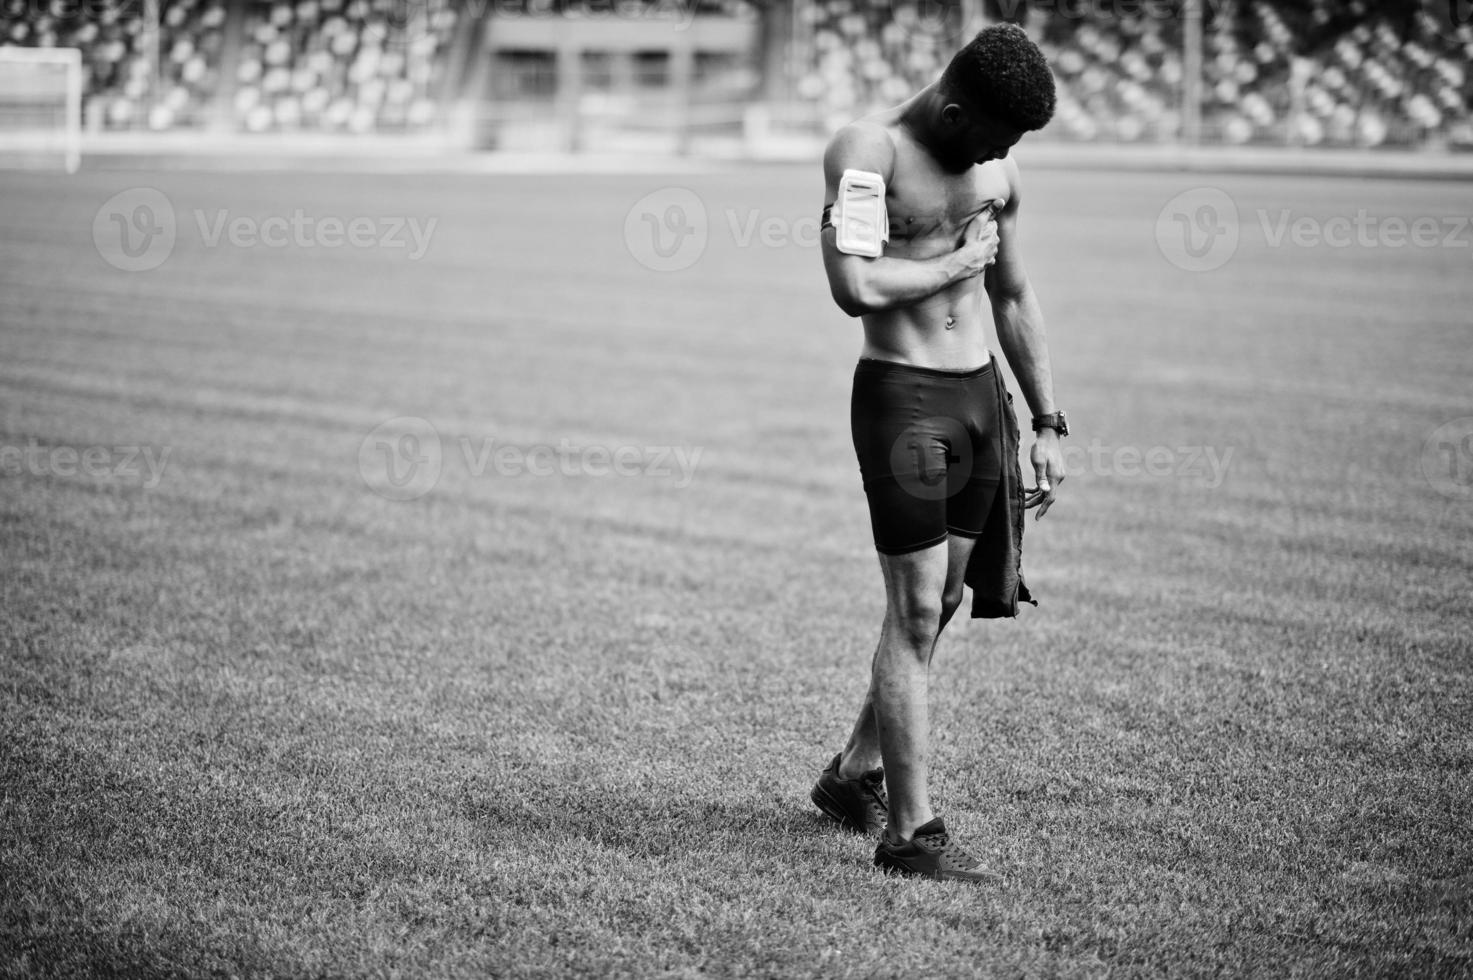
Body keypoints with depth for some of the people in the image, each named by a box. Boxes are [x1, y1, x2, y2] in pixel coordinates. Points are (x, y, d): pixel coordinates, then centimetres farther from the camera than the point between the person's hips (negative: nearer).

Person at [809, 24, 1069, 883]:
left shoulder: (998, 170, 10)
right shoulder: (868, 151, -12)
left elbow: (1015, 298, 18)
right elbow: (855, 287, -26)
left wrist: (1049, 424, 17)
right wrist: (957, 264, -12)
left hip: (981, 393, 7)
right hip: (901, 395, -7)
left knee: (941, 603, 13)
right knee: (915, 610, -7)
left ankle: (855, 776, 30)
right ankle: (911, 831, -3)